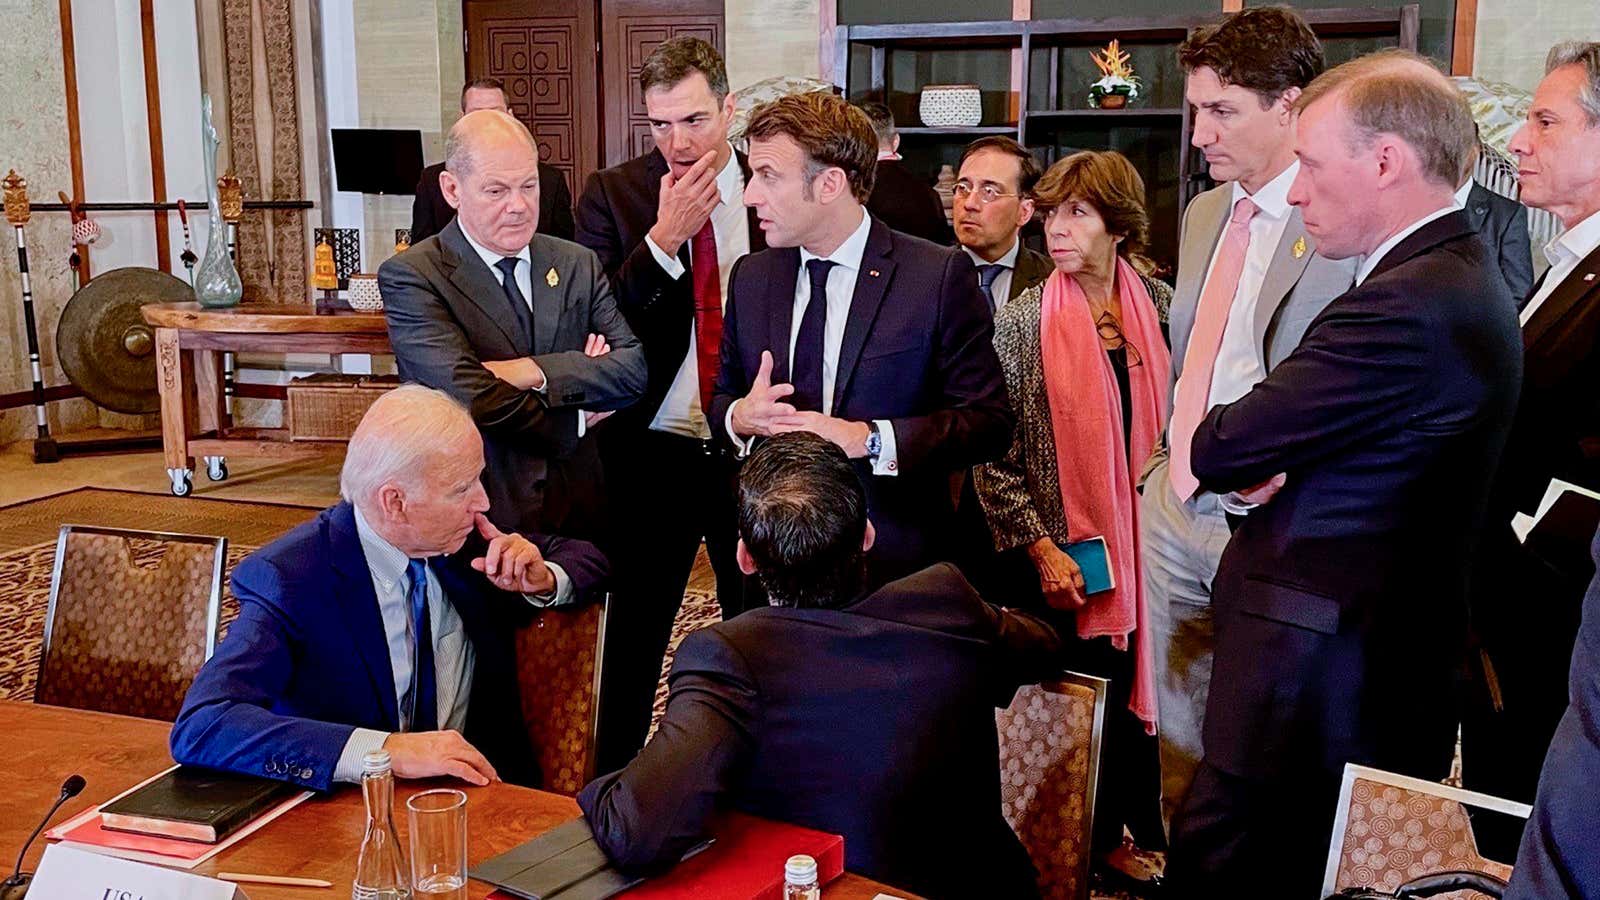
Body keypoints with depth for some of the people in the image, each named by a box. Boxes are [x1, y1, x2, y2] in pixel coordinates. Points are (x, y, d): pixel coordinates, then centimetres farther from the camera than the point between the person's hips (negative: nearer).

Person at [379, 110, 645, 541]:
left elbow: (634, 370, -4)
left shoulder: (578, 265, 6)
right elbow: (469, 396, -21)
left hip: (578, 512, 4)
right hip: (478, 520, -4)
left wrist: (536, 372, -18)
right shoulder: (410, 276, -10)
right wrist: (576, 416, -11)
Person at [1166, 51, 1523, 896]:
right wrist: (1262, 464, -6)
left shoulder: (1409, 305, -21)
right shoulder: (1459, 274, 13)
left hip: (1316, 683, -10)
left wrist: (1243, 460, 4)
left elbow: (1218, 451, -18)